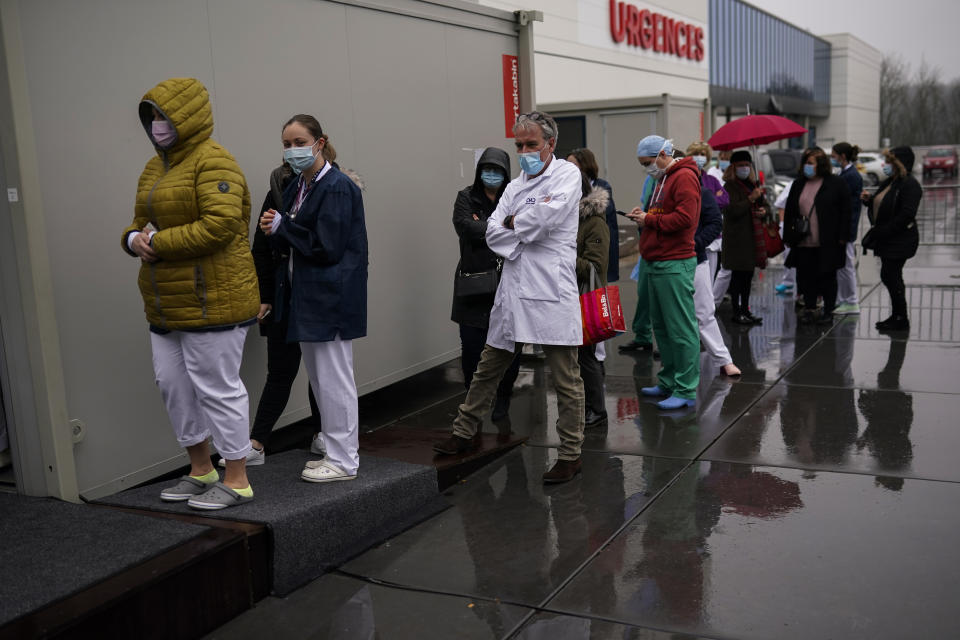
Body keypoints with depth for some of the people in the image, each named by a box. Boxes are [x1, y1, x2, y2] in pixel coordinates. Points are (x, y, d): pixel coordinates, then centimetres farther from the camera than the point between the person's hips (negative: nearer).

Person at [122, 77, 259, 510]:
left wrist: (158, 241, -19)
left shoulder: (213, 162, -13)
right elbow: (141, 222, 22)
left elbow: (220, 225, -25)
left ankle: (237, 481, 12)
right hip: (167, 304, 10)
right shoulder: (155, 167, 16)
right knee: (173, 383, 15)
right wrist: (135, 238, -3)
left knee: (217, 387, -2)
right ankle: (201, 471, 31)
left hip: (211, 300, -9)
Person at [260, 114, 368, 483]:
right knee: (319, 379, 16)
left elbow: (327, 247, -19)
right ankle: (335, 450, 28)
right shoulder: (297, 187, 14)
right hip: (306, 297, 10)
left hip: (330, 298, -9)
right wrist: (276, 232, -5)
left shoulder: (337, 188, -14)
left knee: (333, 380, -2)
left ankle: (343, 461, 10)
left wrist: (282, 227, -12)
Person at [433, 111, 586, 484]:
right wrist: (527, 227, -9)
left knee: (566, 380, 0)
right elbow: (493, 233, 7)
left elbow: (549, 215, -18)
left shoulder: (566, 174, 0)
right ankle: (463, 433, 30)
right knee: (487, 369, 15)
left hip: (551, 292, -6)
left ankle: (570, 455, 12)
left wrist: (512, 223, -2)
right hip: (513, 290, 6)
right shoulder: (515, 186, 18)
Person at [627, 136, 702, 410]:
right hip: (655, 264, 10)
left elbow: (684, 218, -21)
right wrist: (644, 215, 7)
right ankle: (668, 383, 24)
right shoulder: (662, 178, 22)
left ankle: (686, 391, -2)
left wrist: (649, 220, -13)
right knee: (660, 326, 14)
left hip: (674, 265, -10)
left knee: (681, 329, -6)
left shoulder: (684, 177, -11)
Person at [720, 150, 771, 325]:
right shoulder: (730, 186, -7)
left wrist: (765, 211, 1)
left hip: (753, 236, 7)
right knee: (738, 275, -3)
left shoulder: (753, 184, 16)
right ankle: (736, 312, 3)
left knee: (748, 274, 12)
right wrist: (751, 199, -20)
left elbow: (766, 205, 24)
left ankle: (745, 309, 21)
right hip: (737, 237, -7)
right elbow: (733, 210, -18)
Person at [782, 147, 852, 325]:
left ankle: (828, 311, 15)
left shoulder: (836, 183, -2)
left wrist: (842, 237, -8)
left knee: (828, 277, 6)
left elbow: (845, 212, -3)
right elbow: (788, 211, 13)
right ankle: (808, 309, 16)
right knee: (806, 276, 6)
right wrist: (788, 235, 6)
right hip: (803, 242, 4)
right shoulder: (798, 184, 11)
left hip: (828, 243, -4)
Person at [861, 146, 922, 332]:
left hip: (900, 240, -9)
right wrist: (869, 200, 2)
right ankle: (897, 316, 23)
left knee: (890, 276, -7)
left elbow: (906, 214, -21)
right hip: (887, 240, 9)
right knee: (890, 277, 13)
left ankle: (901, 319, 3)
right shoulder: (889, 182, 14)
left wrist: (883, 231, -21)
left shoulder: (910, 185, -14)